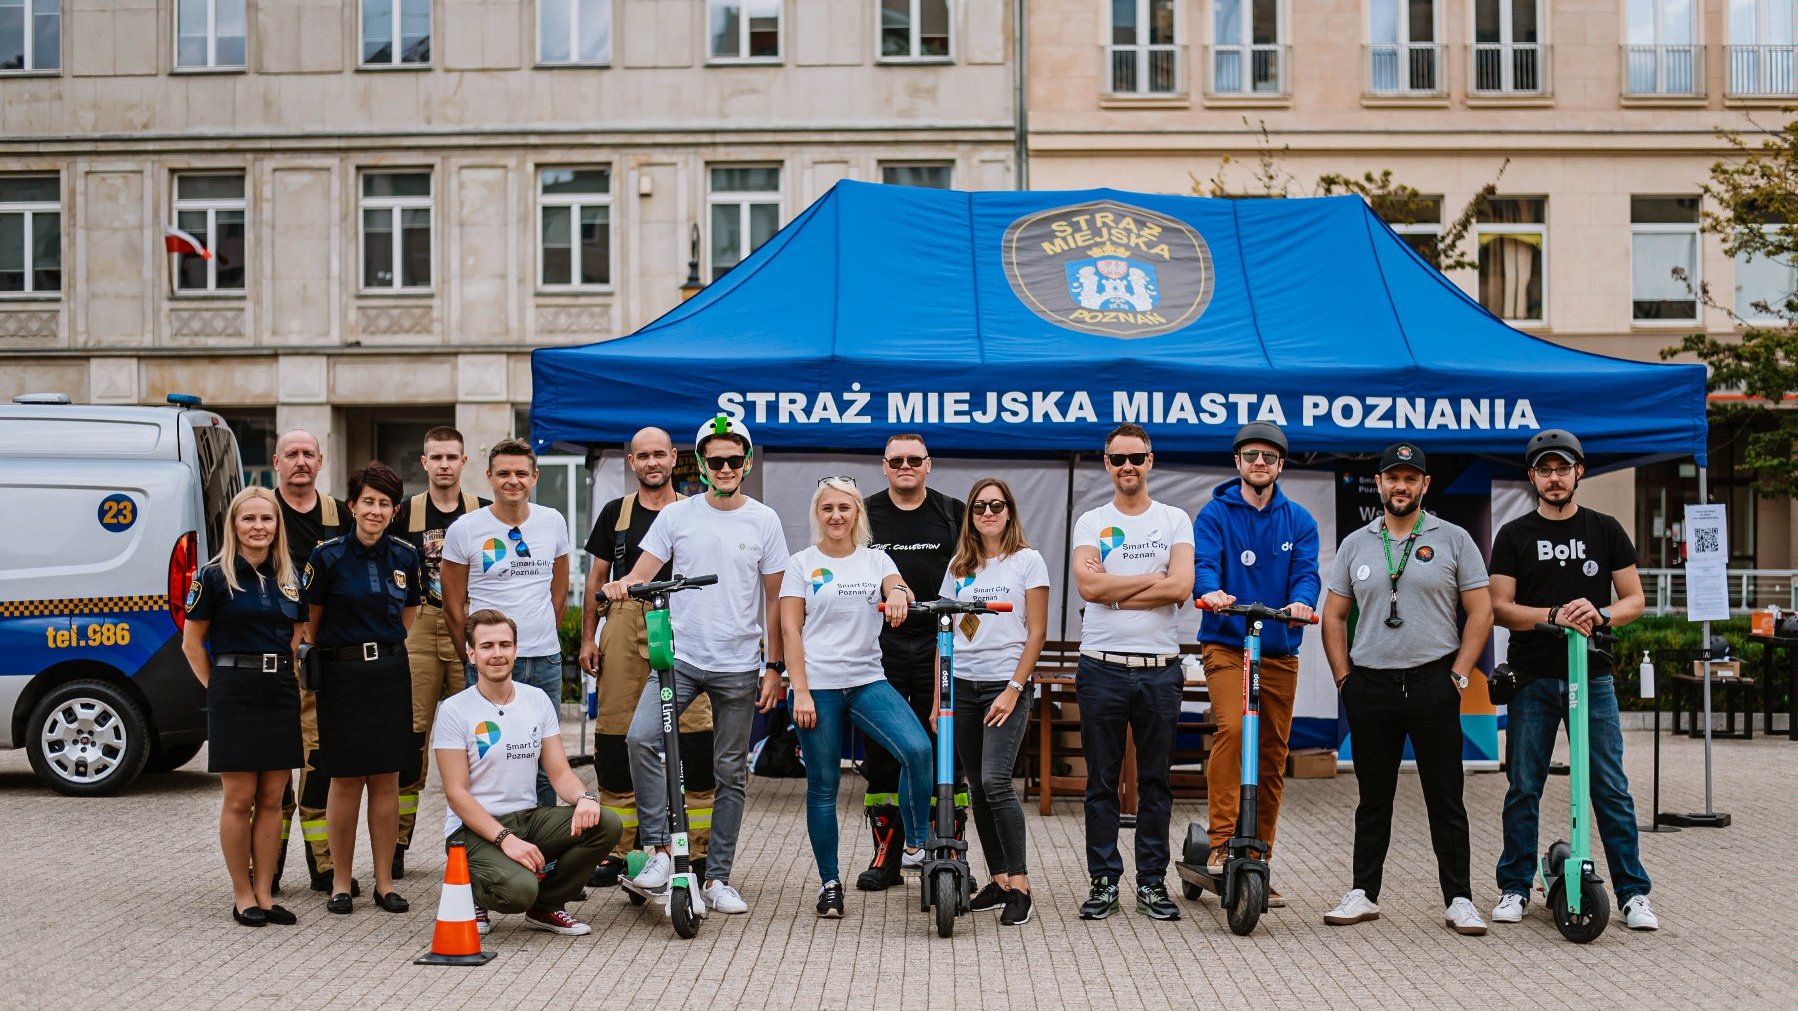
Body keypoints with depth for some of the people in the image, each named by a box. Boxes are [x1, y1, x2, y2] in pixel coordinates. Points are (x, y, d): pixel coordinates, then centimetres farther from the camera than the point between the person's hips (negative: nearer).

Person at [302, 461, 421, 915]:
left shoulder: (404, 557, 4)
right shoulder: (328, 556, -6)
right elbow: (310, 619, 1)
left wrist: (388, 649, 12)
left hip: (391, 673, 3)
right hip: (342, 674, -3)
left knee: (386, 779, 5)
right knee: (346, 780, 2)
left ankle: (385, 882, 14)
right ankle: (340, 882, 14)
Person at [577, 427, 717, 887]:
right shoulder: (615, 513, 16)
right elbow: (596, 578, 17)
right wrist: (587, 638, 9)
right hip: (624, 627, 2)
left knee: (697, 736, -11)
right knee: (615, 736, -2)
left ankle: (699, 852, -4)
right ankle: (616, 850, 7)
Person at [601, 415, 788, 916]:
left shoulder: (763, 521, 3)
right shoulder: (676, 515, 4)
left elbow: (775, 600, 6)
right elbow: (642, 573, 1)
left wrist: (776, 667, 3)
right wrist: (620, 586, -23)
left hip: (738, 667, 0)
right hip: (680, 656, 0)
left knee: (730, 775, 6)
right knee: (641, 738, -23)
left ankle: (718, 877, 17)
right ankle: (659, 848, -12)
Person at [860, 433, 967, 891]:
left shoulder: (952, 513, 6)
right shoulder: (865, 514, 8)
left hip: (937, 651, -1)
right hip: (880, 652, 1)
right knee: (880, 759, 5)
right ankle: (886, 857, 14)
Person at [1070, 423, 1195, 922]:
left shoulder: (1175, 521, 6)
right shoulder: (1090, 522, 6)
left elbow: (1181, 588, -9)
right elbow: (1089, 586, -11)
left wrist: (1115, 592, -11)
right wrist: (1154, 577, -8)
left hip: (1160, 669, 0)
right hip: (1102, 667, 0)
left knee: (1156, 782, 7)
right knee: (1102, 782, 6)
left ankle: (1152, 882, 16)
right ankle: (1104, 880, 14)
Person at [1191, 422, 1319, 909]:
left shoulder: (1298, 520, 10)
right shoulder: (1215, 514, 3)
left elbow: (1306, 571, -4)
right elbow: (1203, 562, -13)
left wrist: (1301, 601, -27)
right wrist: (1210, 591, -36)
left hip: (1280, 652, 4)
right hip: (1226, 644, -3)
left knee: (1273, 758, 7)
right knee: (1232, 727, -28)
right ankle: (1221, 842, -21)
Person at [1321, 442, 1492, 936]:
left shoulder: (1453, 540, 3)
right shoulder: (1355, 544, 11)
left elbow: (1480, 611, 1)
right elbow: (1334, 616, 13)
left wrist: (1459, 674, -6)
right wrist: (1343, 677, 4)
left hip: (1433, 685, -2)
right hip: (1370, 686, 2)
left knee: (1445, 798, 2)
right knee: (1373, 798, 10)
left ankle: (1459, 899, 8)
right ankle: (1364, 893, 17)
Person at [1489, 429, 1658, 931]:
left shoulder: (1605, 530, 8)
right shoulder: (1514, 535, 6)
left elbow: (1634, 599, 6)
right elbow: (1500, 607, -1)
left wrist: (1600, 614, -15)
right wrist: (1553, 615, -17)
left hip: (1592, 677, 0)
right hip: (1533, 679, 0)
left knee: (1611, 789, 0)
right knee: (1523, 789, 4)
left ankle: (1633, 893, 8)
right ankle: (1514, 889, 14)